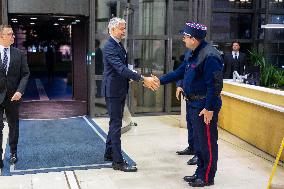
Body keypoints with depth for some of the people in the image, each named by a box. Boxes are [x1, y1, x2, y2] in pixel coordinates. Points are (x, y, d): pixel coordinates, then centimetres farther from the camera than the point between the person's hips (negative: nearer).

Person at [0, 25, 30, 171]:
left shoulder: (19, 54, 1)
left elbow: (25, 74, 1)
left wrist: (19, 91, -13)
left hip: (13, 96, 2)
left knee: (13, 125, 13)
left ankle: (13, 152, 28)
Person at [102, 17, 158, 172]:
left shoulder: (119, 45, 13)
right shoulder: (110, 47, -18)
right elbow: (121, 69, -29)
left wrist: (141, 79, 9)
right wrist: (143, 79, -33)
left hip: (120, 91, 10)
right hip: (113, 91, -10)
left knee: (115, 123, 18)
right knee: (116, 125, -6)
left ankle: (109, 153, 31)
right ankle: (118, 161, -1)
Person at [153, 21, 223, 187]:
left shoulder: (209, 56, -19)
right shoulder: (195, 55, 13)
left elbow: (214, 85, -23)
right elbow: (180, 72, 20)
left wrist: (209, 108, -23)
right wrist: (160, 80, 15)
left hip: (205, 107, -10)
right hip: (195, 105, 11)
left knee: (208, 143, 1)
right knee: (199, 142, 18)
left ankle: (207, 178, 13)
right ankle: (200, 173, 31)